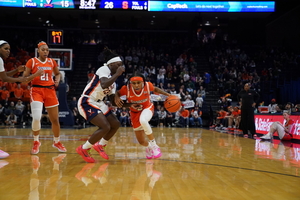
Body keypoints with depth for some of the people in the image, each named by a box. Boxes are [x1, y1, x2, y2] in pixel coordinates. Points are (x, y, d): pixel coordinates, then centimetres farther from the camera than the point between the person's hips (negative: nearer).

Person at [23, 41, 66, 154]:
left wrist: (57, 80, 2)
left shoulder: (52, 62, 8)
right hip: (37, 90, -3)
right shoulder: (32, 61, -1)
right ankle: (36, 142, 6)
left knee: (55, 119, 5)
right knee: (36, 117, -18)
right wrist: (34, 75, -21)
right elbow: (24, 77, -2)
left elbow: (58, 74, 23)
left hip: (50, 91, 3)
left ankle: (57, 142, 27)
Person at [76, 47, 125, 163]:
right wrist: (117, 74, -25)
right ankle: (83, 149, -3)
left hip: (98, 103, 10)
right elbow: (104, 84, -36)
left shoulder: (113, 80, 12)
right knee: (105, 127, -20)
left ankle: (100, 145, 29)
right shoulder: (104, 69, -14)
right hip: (86, 102, -10)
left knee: (116, 124, 11)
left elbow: (113, 102, 16)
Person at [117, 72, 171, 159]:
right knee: (141, 141, 5)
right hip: (135, 112, 2)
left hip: (147, 108, -2)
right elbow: (117, 93, -10)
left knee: (143, 120, -40)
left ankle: (154, 145, -21)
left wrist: (168, 95, -10)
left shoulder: (147, 85, -25)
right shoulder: (126, 88, -28)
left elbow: (155, 89, -3)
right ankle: (148, 147, 45)